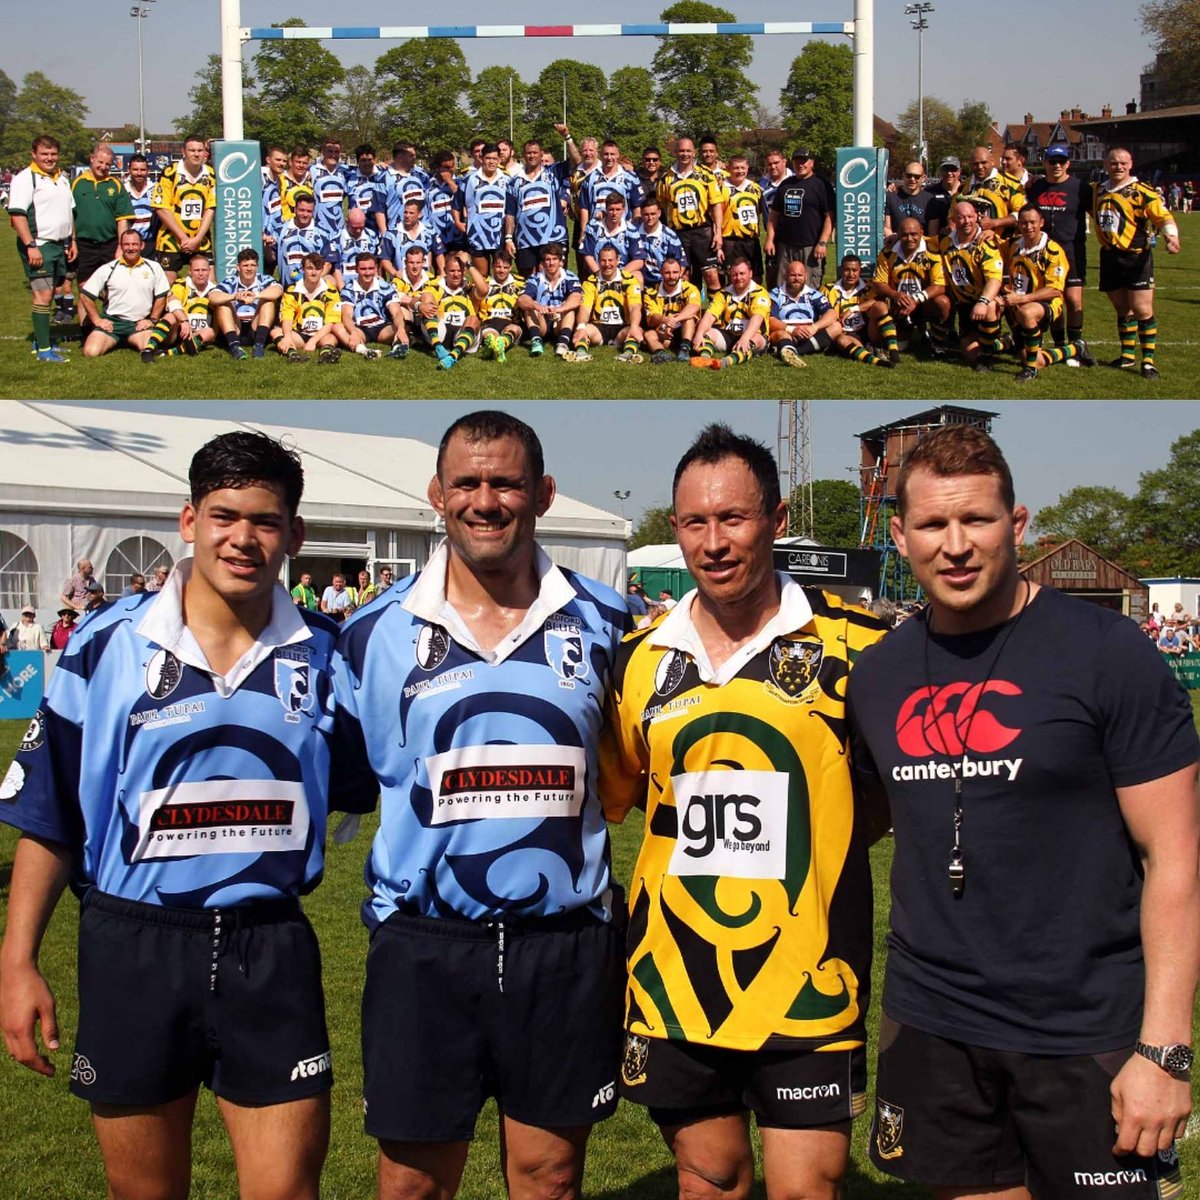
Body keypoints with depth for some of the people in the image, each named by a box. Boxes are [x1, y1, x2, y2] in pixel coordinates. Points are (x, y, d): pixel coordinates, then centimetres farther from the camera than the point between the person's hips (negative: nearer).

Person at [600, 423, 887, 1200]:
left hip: (806, 984, -3)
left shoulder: (851, 643, -6)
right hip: (675, 981, 3)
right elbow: (610, 794, 16)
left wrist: (803, 842, -5)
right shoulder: (641, 659, 3)